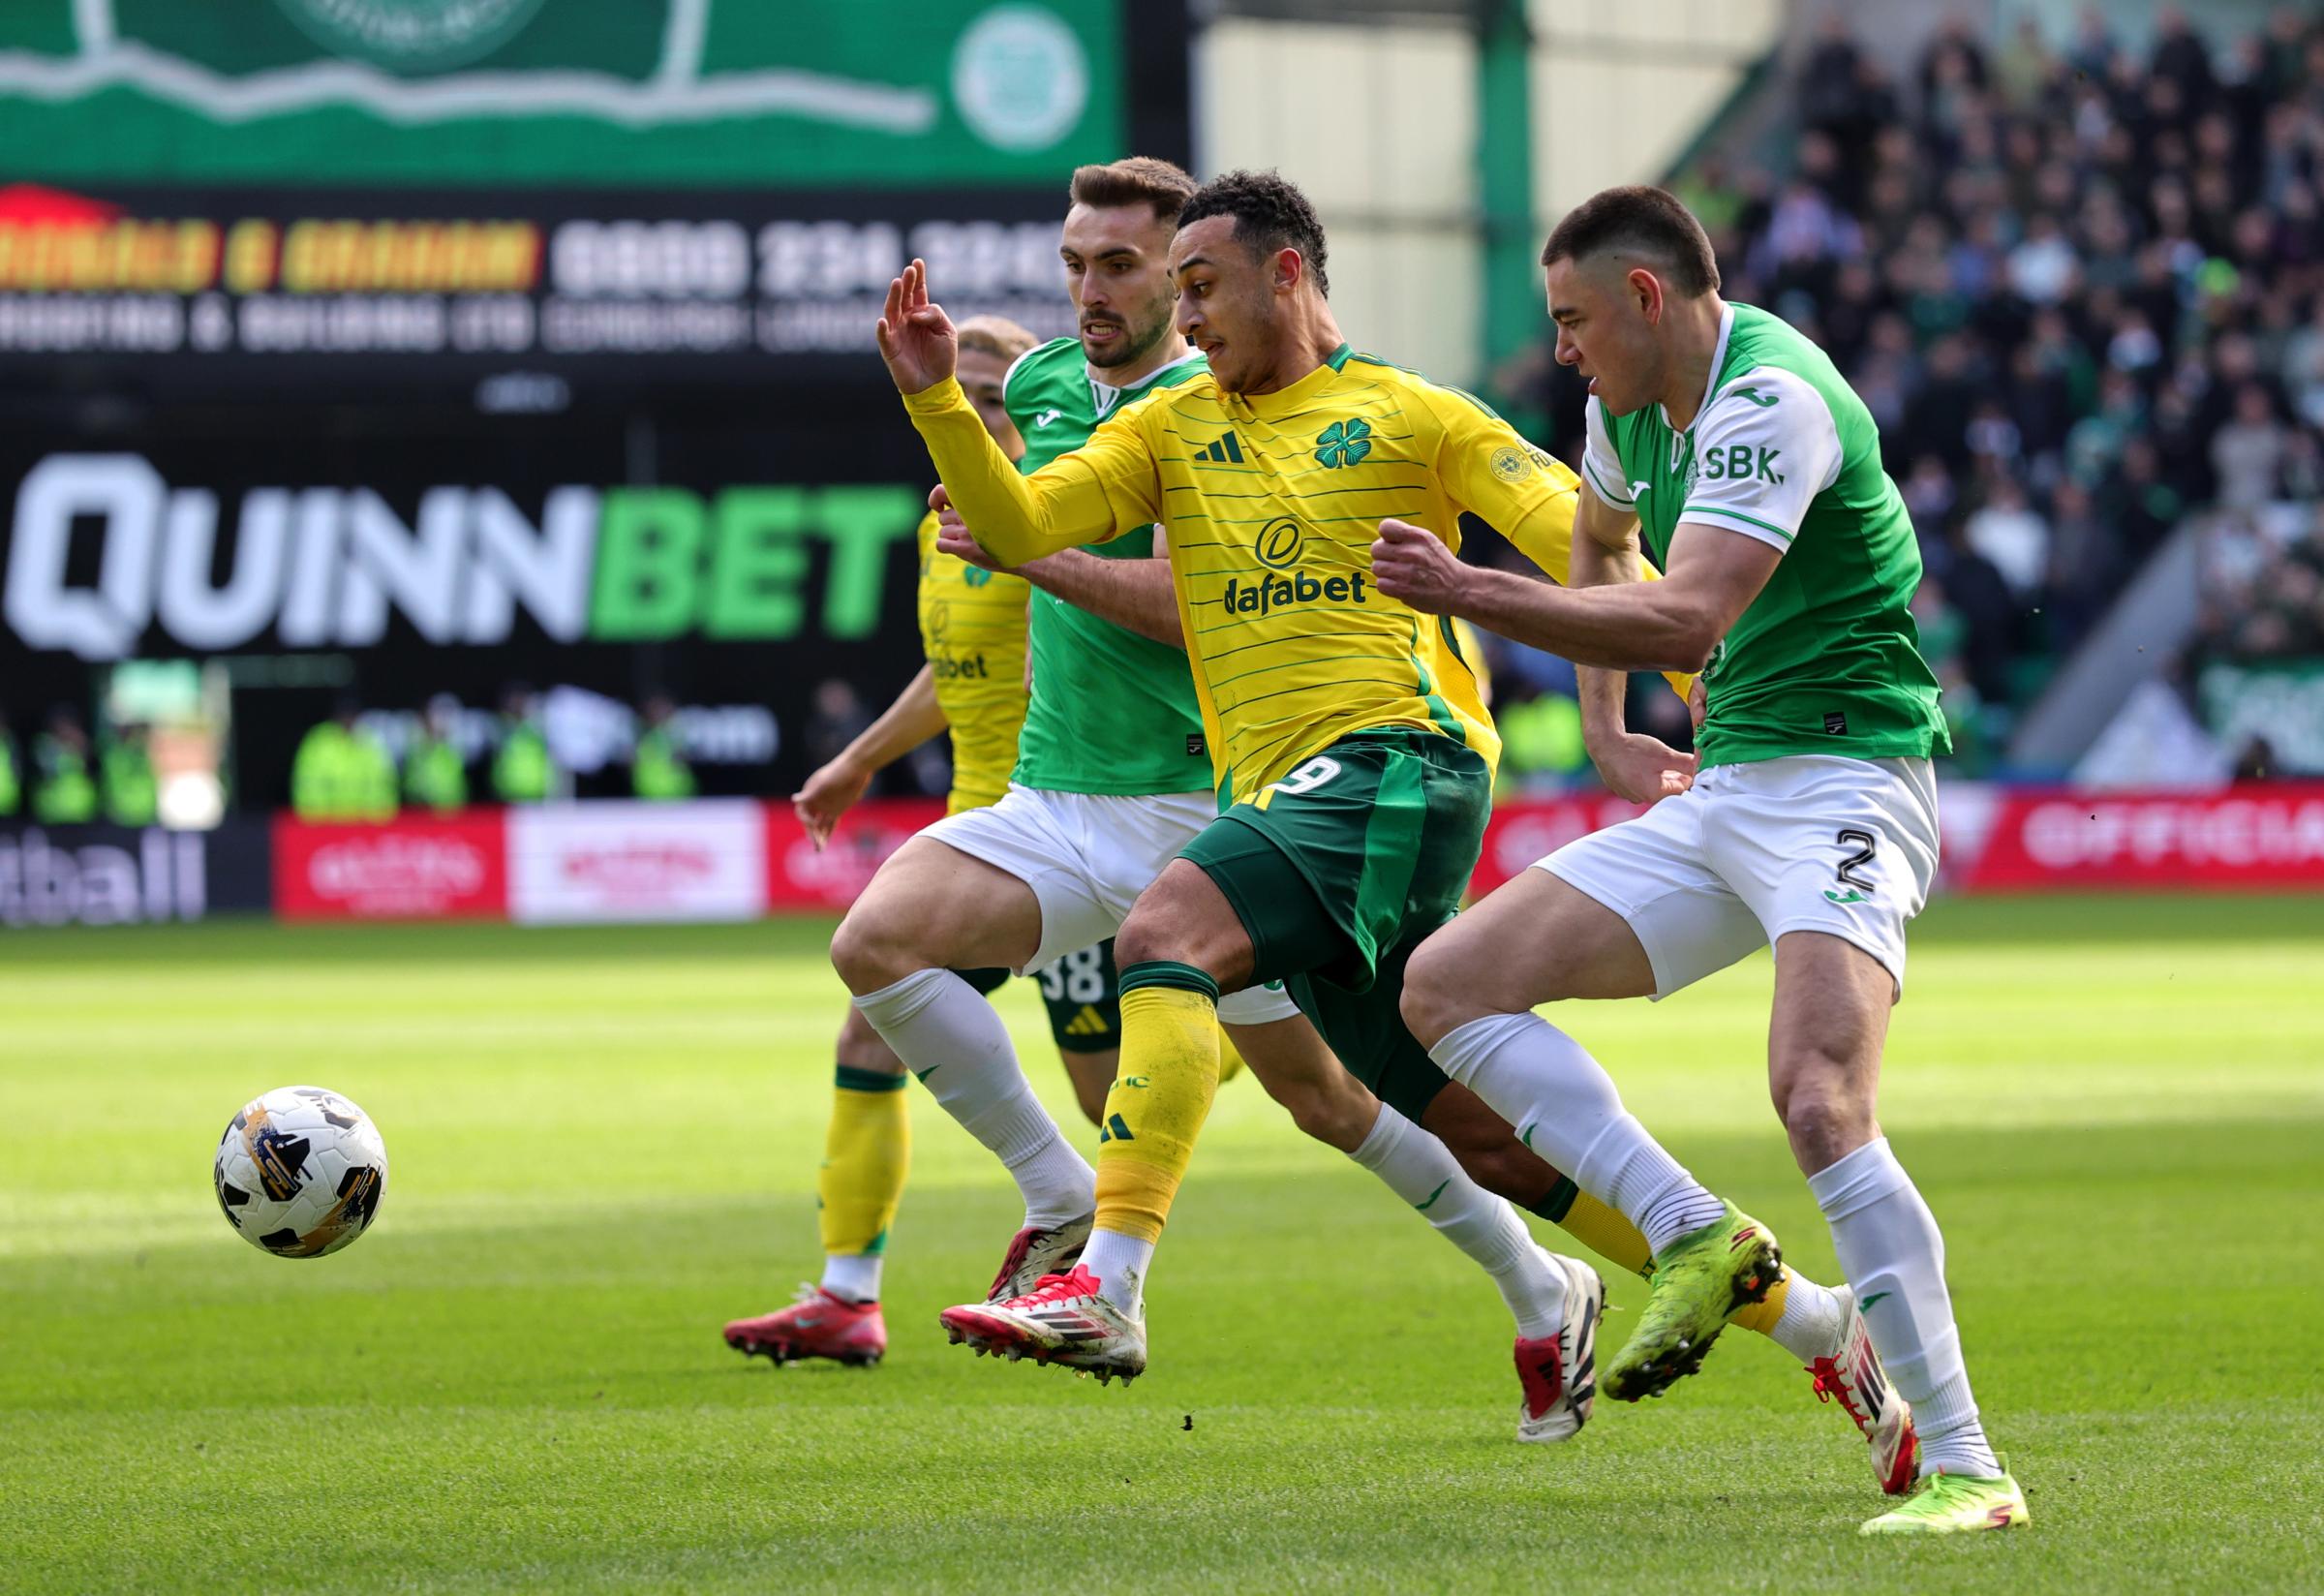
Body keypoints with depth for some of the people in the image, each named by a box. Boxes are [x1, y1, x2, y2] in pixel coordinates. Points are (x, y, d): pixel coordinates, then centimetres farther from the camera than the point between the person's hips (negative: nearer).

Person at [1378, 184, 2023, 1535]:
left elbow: (1688, 621, -28)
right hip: (1714, 799, 10)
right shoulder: (1634, 406, 12)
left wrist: (1472, 595, -30)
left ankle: (1965, 1466, -26)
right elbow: (1604, 543, 36)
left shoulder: (1770, 396, -17)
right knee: (1450, 985, 1)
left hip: (1838, 783, -10)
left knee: (1818, 1097, -29)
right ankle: (1696, 1240, -6)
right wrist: (1607, 731, 25)